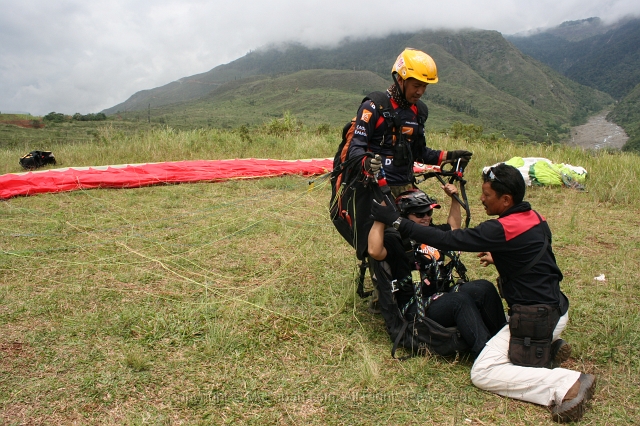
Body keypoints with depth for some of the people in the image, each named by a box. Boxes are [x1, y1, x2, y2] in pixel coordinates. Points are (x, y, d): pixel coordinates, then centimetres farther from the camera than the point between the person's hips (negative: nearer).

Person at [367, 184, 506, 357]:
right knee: (461, 301, -34)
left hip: (443, 296, 8)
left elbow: (454, 227, 38)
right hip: (416, 308, -7)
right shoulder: (395, 239, -8)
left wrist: (454, 198, 29)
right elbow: (375, 251, -30)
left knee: (484, 288, -19)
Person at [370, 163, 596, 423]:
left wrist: (396, 220, -21)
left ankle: (568, 384, -14)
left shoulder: (503, 229, -24)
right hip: (557, 308, 10)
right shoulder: (535, 218, 3)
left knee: (482, 373, -8)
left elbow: (446, 240, -25)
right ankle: (548, 348, 14)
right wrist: (498, 257, 21)